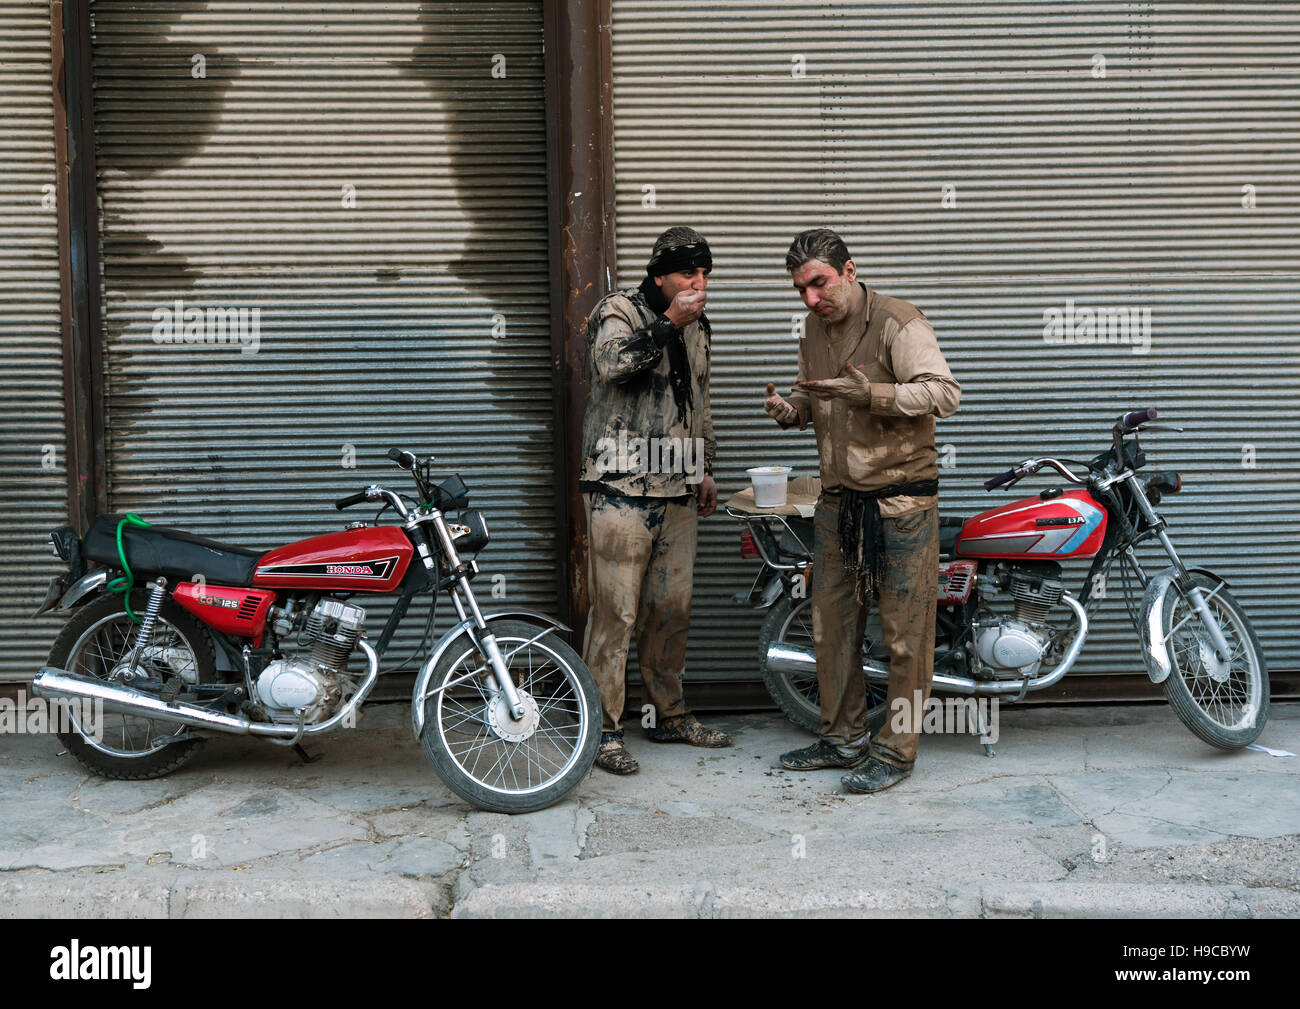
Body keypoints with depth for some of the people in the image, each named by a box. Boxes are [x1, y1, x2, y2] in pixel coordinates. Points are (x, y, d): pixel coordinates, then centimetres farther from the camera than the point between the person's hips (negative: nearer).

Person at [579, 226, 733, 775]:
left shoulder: (696, 325, 16)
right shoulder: (617, 312, -7)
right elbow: (611, 363, -29)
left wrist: (704, 471, 22)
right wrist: (668, 323, -28)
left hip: (677, 489, 7)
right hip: (621, 487, -7)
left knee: (672, 607, 13)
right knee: (615, 611, -6)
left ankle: (670, 714, 26)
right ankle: (602, 729, 3)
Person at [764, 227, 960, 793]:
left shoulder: (897, 323, -11)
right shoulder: (814, 329, 12)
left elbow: (944, 394, -19)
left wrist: (872, 394, -31)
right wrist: (788, 411, 2)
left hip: (901, 497, -7)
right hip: (838, 497, 7)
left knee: (905, 630, -2)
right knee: (831, 621, 11)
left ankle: (895, 751, 8)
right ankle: (843, 739, 24)